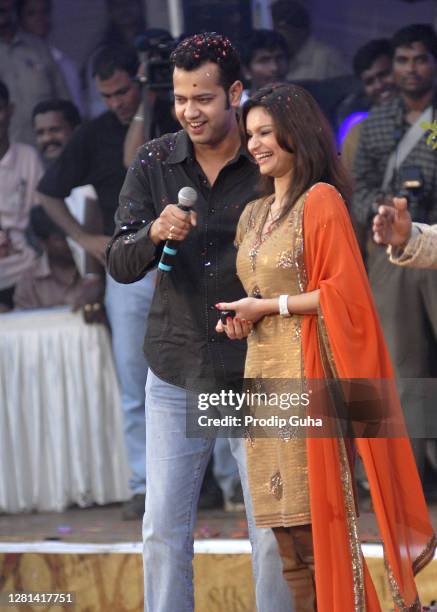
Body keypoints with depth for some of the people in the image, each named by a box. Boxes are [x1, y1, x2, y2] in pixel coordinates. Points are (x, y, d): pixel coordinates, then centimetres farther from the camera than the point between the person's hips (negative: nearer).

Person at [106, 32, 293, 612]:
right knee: (163, 529, 5)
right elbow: (120, 265, -3)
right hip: (176, 374, 3)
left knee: (275, 531, 1)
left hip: (256, 374, -2)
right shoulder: (154, 163, 1)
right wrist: (155, 233, -24)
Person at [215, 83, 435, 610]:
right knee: (286, 531, 5)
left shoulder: (321, 200, -6)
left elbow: (343, 291, -13)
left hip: (309, 374, -7)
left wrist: (270, 306, -11)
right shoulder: (253, 216, 17)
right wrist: (240, 322, 8)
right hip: (263, 374, 7)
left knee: (320, 519, -8)